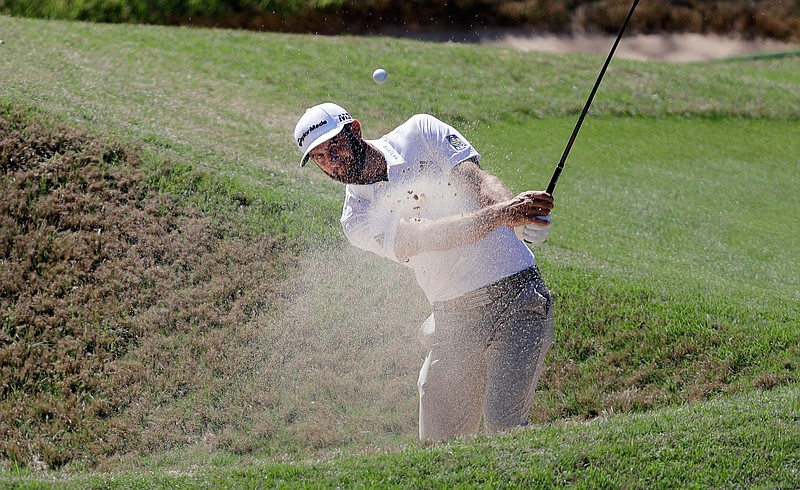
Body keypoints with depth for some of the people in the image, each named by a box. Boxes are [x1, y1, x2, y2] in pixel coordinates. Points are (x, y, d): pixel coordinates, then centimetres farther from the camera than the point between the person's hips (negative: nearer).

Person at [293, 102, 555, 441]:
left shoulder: (421, 132, 4)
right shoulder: (358, 220, 0)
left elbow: (477, 180, -7)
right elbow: (425, 237, -16)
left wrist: (513, 209, -30)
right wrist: (499, 214, -31)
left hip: (515, 291, -2)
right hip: (453, 319, 3)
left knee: (504, 430, -14)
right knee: (438, 443, 2)